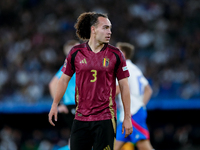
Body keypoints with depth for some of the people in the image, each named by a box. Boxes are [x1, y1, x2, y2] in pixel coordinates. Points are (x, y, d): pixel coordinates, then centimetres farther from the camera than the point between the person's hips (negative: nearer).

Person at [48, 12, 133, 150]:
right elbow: (64, 79, 12)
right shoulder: (76, 52, 2)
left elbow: (124, 85, 4)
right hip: (81, 117, 2)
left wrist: (127, 117, 2)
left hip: (105, 118, -1)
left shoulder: (115, 55, 0)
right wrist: (55, 105, 10)